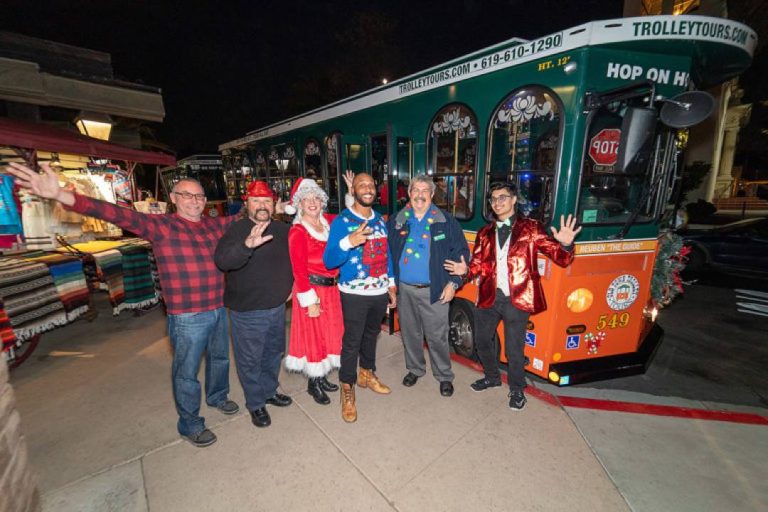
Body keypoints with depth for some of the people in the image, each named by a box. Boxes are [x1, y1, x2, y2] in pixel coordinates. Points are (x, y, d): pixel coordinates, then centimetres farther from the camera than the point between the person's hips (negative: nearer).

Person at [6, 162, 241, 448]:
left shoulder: (214, 225, 5)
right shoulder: (161, 226, -9)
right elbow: (121, 215, -21)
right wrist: (62, 196, -33)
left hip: (219, 309, 5)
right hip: (187, 317, -5)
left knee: (220, 357, 25)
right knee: (187, 371, 11)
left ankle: (217, 396, 52)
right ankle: (189, 425, 34)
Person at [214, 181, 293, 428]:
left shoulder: (282, 230, 2)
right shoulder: (236, 230, -15)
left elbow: (293, 258, 18)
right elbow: (222, 261, -33)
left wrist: (291, 285, 11)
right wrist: (247, 244, -49)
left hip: (278, 306, 6)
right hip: (247, 311, -5)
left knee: (274, 352, 22)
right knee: (250, 360, 9)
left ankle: (270, 390, 44)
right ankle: (255, 403, 31)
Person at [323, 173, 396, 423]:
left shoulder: (380, 220, 7)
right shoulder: (341, 221, -12)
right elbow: (329, 261, -19)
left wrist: (391, 285, 12)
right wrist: (348, 242, -37)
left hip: (380, 292, 6)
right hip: (355, 294, -5)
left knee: (371, 335, 21)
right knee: (352, 341, 5)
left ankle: (367, 374, 43)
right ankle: (347, 389, 25)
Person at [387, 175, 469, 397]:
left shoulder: (446, 221, -2)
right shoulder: (396, 221, 4)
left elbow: (461, 252, -2)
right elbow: (386, 253, 8)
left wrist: (453, 283, -7)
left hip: (434, 291, -2)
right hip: (404, 289, 3)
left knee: (437, 336, 6)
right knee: (410, 333, 17)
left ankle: (444, 376, 27)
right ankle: (415, 369, 38)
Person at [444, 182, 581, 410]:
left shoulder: (531, 228, -1)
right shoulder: (485, 233, 10)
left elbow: (561, 259, -5)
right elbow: (478, 264, 7)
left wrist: (565, 245, -26)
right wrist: (466, 270, -14)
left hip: (517, 299, -4)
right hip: (489, 297, 4)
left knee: (514, 348, 7)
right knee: (482, 340, 17)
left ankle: (517, 390, 34)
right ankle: (492, 377, 44)